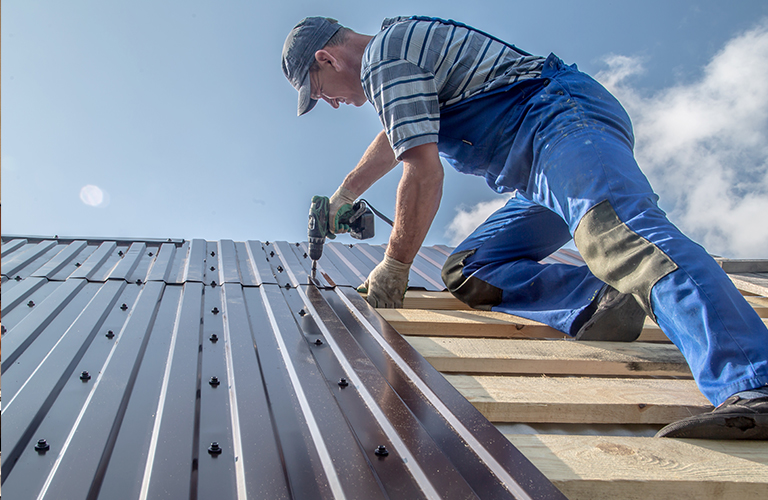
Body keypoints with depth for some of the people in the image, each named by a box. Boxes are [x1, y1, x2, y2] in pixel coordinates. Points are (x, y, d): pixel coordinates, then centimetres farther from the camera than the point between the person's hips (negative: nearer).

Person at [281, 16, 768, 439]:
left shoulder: (385, 56, -5)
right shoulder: (400, 43, 28)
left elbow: (424, 171, -14)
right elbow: (395, 136, 44)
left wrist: (394, 265, -3)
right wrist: (341, 198, 51)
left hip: (566, 119, -10)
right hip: (541, 166, 10)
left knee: (618, 230, -36)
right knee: (466, 272, 4)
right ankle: (599, 302, -16)